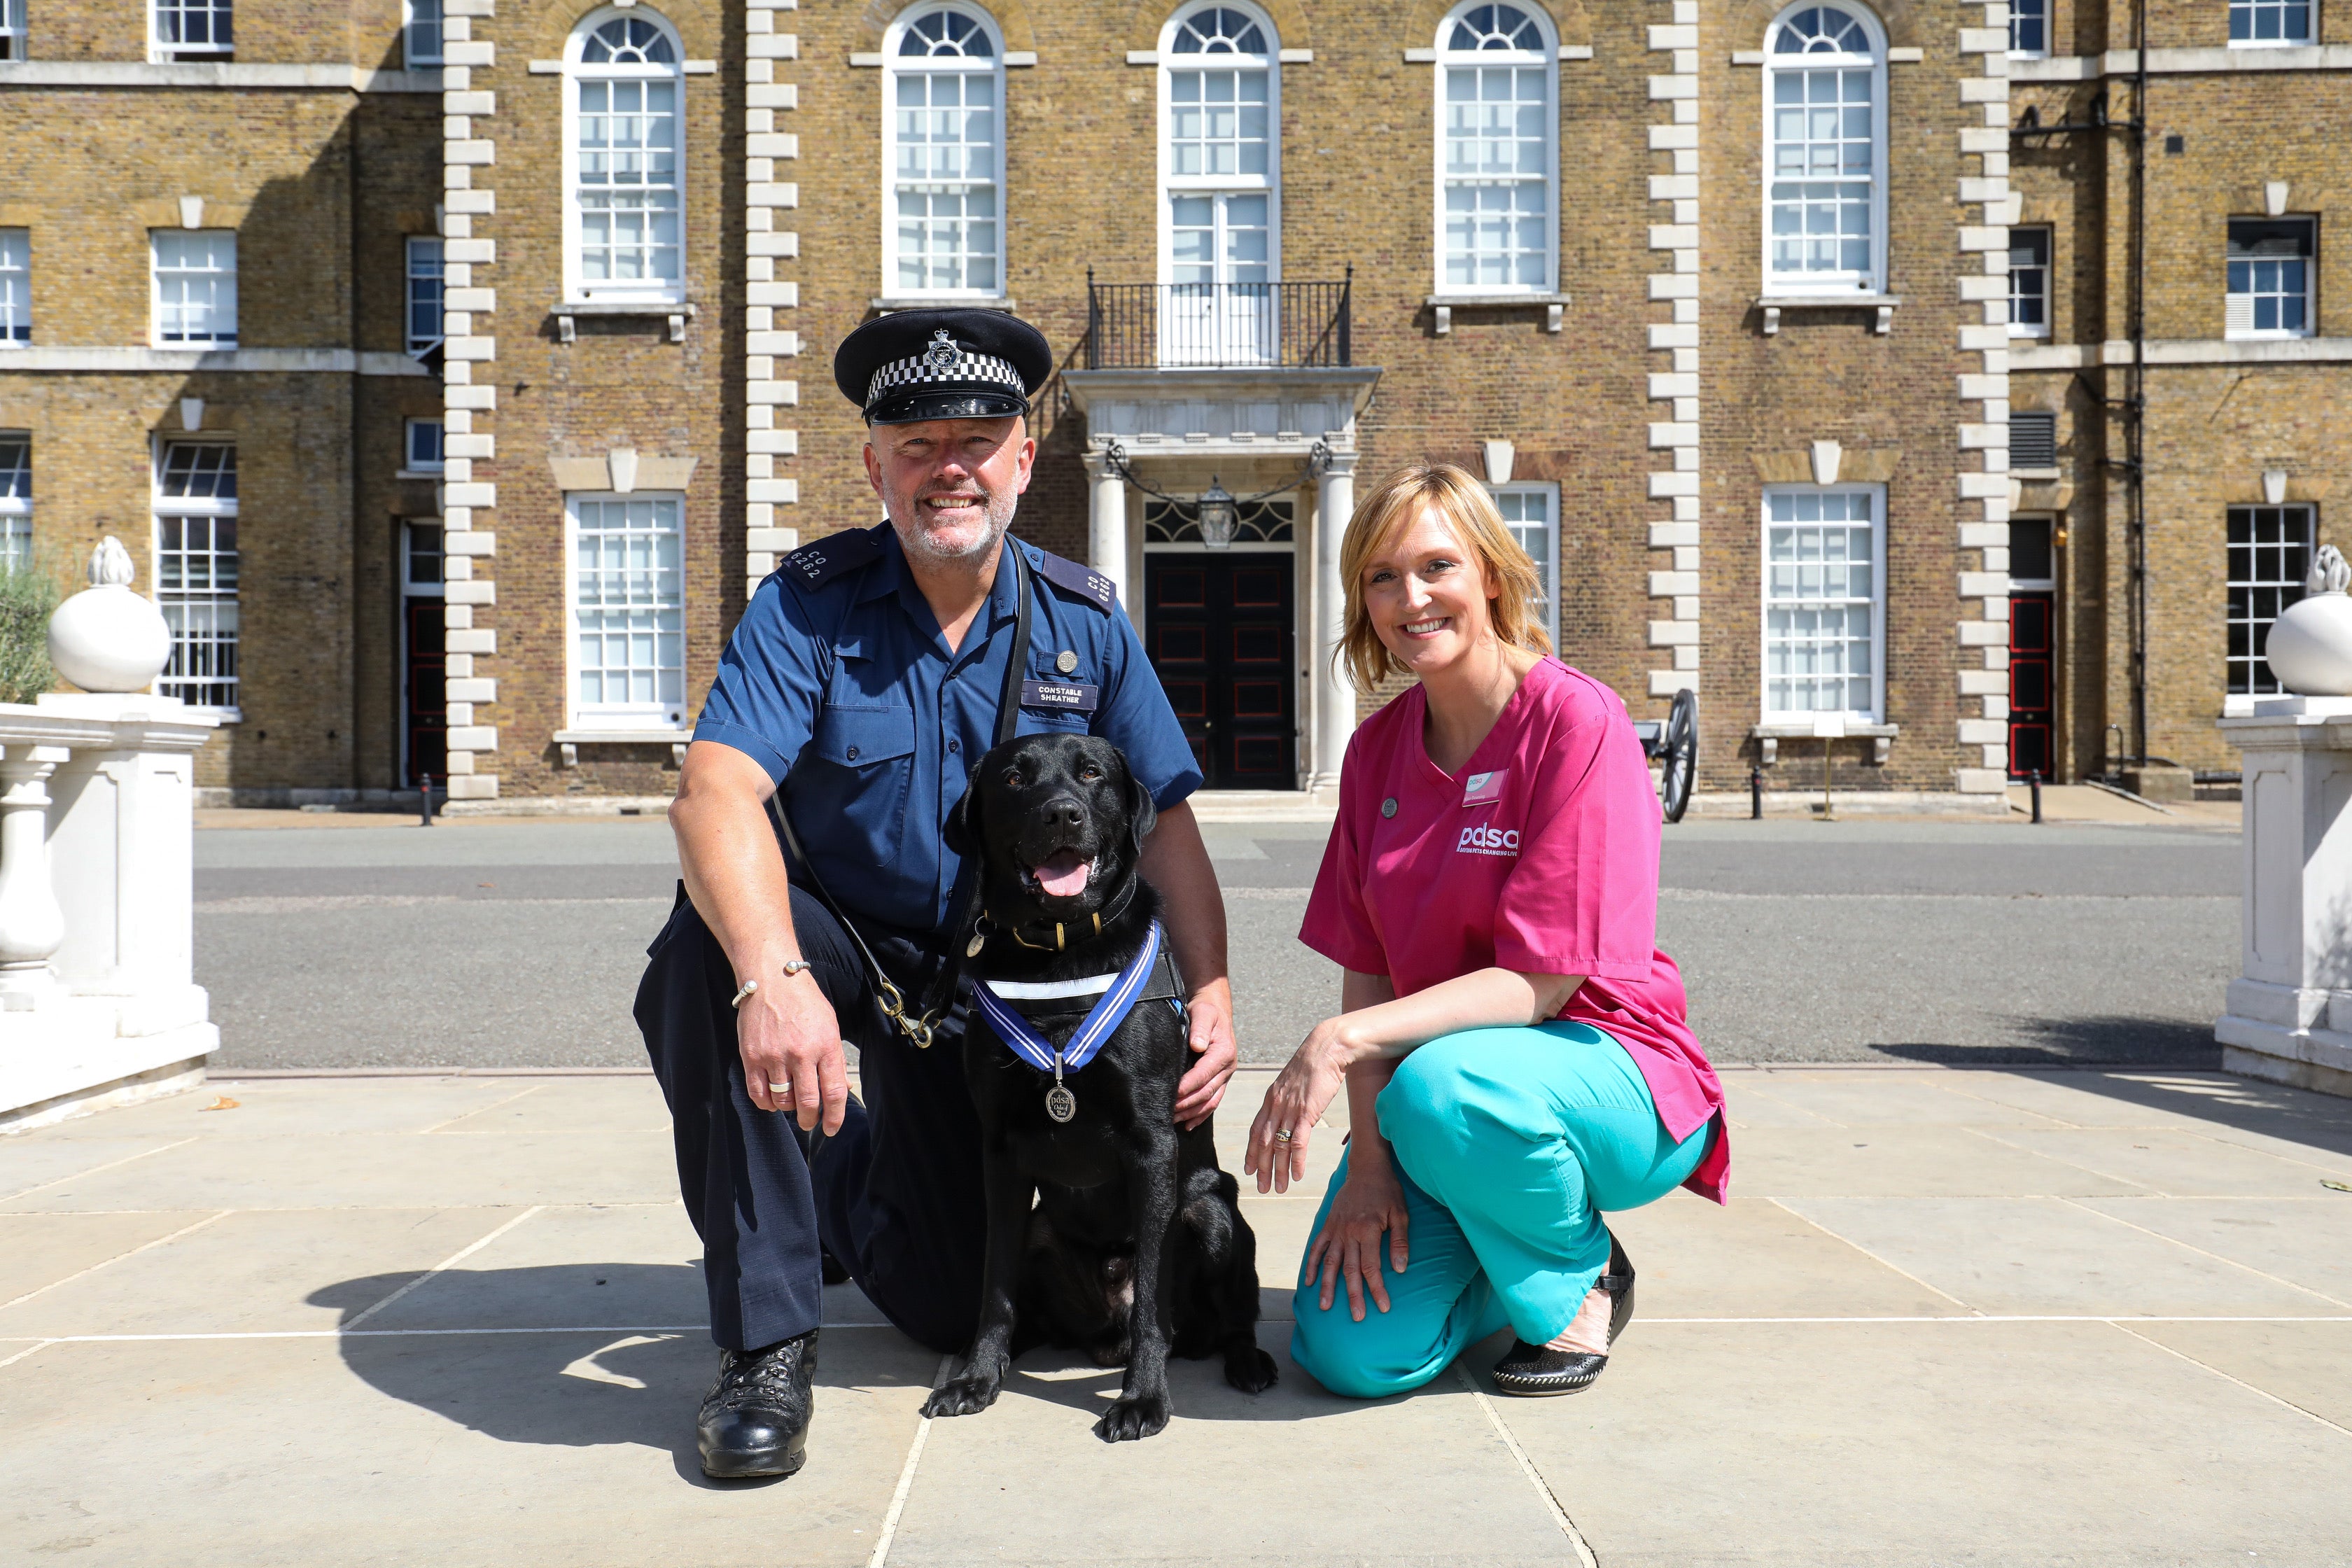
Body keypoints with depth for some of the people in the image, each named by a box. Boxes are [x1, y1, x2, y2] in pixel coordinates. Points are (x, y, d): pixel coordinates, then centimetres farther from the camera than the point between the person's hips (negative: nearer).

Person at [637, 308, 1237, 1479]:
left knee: (958, 1308, -1)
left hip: (984, 984, 2)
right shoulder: (809, 604, -15)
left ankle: (851, 1173, 37)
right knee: (712, 943, -38)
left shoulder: (1082, 620, -6)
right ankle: (765, 1339, -23)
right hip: (833, 943, -2)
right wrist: (772, 975, -49)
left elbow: (1166, 820, -3)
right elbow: (715, 791, -30)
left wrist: (1214, 990, -17)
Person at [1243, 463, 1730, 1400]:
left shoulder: (1577, 722, -16)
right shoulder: (1378, 748, 3)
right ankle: (1506, 1247, 18)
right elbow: (1365, 968, 1)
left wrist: (1344, 1040, -29)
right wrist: (1366, 1155, -11)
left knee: (1440, 1086, -39)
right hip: (1432, 1066, 5)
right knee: (1352, 1352, -15)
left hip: (1609, 1078, -4)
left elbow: (1541, 981, -21)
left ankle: (1582, 1276, -6)